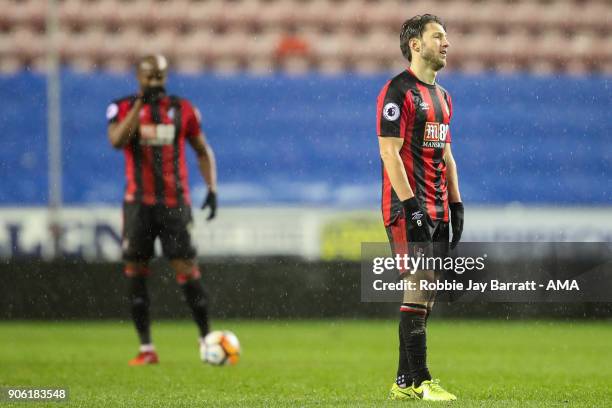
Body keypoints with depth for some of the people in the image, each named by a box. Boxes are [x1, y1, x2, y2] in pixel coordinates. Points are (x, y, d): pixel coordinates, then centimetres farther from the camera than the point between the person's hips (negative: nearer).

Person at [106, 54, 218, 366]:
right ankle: (146, 348, 9)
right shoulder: (123, 108, 0)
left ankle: (207, 339, 5)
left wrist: (212, 188, 2)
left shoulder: (183, 109, 4)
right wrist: (141, 103, -21)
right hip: (139, 203, 1)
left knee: (187, 269, -7)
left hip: (175, 202, -1)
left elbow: (203, 151, 14)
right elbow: (116, 141, -20)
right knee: (135, 272, 1)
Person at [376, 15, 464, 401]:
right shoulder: (397, 91, -9)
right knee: (419, 289, -12)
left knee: (425, 295, 8)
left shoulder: (442, 96, 18)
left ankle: (404, 382, 12)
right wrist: (411, 206, -20)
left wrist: (456, 203, 14)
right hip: (409, 208, -9)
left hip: (437, 209, 9)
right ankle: (421, 381, -11)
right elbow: (390, 152, -15)